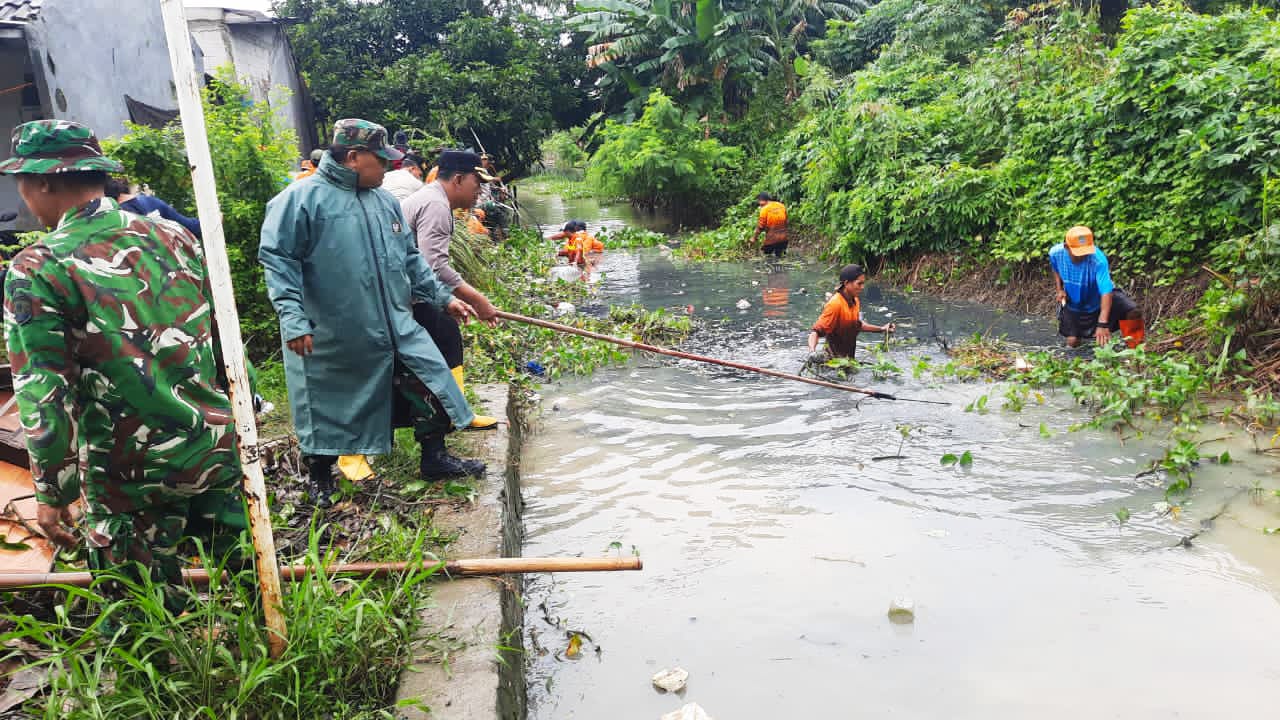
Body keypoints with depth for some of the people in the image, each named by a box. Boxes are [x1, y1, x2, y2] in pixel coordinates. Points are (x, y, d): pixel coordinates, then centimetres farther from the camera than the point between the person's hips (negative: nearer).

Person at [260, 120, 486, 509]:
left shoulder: (384, 200, 11)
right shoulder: (302, 198, -10)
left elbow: (410, 258, 17)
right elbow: (278, 260, -13)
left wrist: (443, 297, 14)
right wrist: (293, 319, -21)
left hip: (396, 327, 6)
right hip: (331, 338, -5)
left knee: (432, 386, 7)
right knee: (327, 407, 9)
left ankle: (434, 458, 25)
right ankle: (319, 475, 32)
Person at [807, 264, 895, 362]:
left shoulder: (855, 301, 2)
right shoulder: (835, 304, -22)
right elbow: (816, 331, -26)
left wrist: (881, 329, 14)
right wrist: (812, 352, -44)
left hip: (849, 357, 8)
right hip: (834, 360, -8)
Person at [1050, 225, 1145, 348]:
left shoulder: (1098, 259, -36)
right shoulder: (1056, 254, -23)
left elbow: (1106, 292, -42)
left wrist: (1102, 324, -51)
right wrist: (1059, 289, -11)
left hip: (1099, 301, -2)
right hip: (1074, 305, 2)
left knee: (1133, 312, -24)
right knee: (1073, 342, -3)